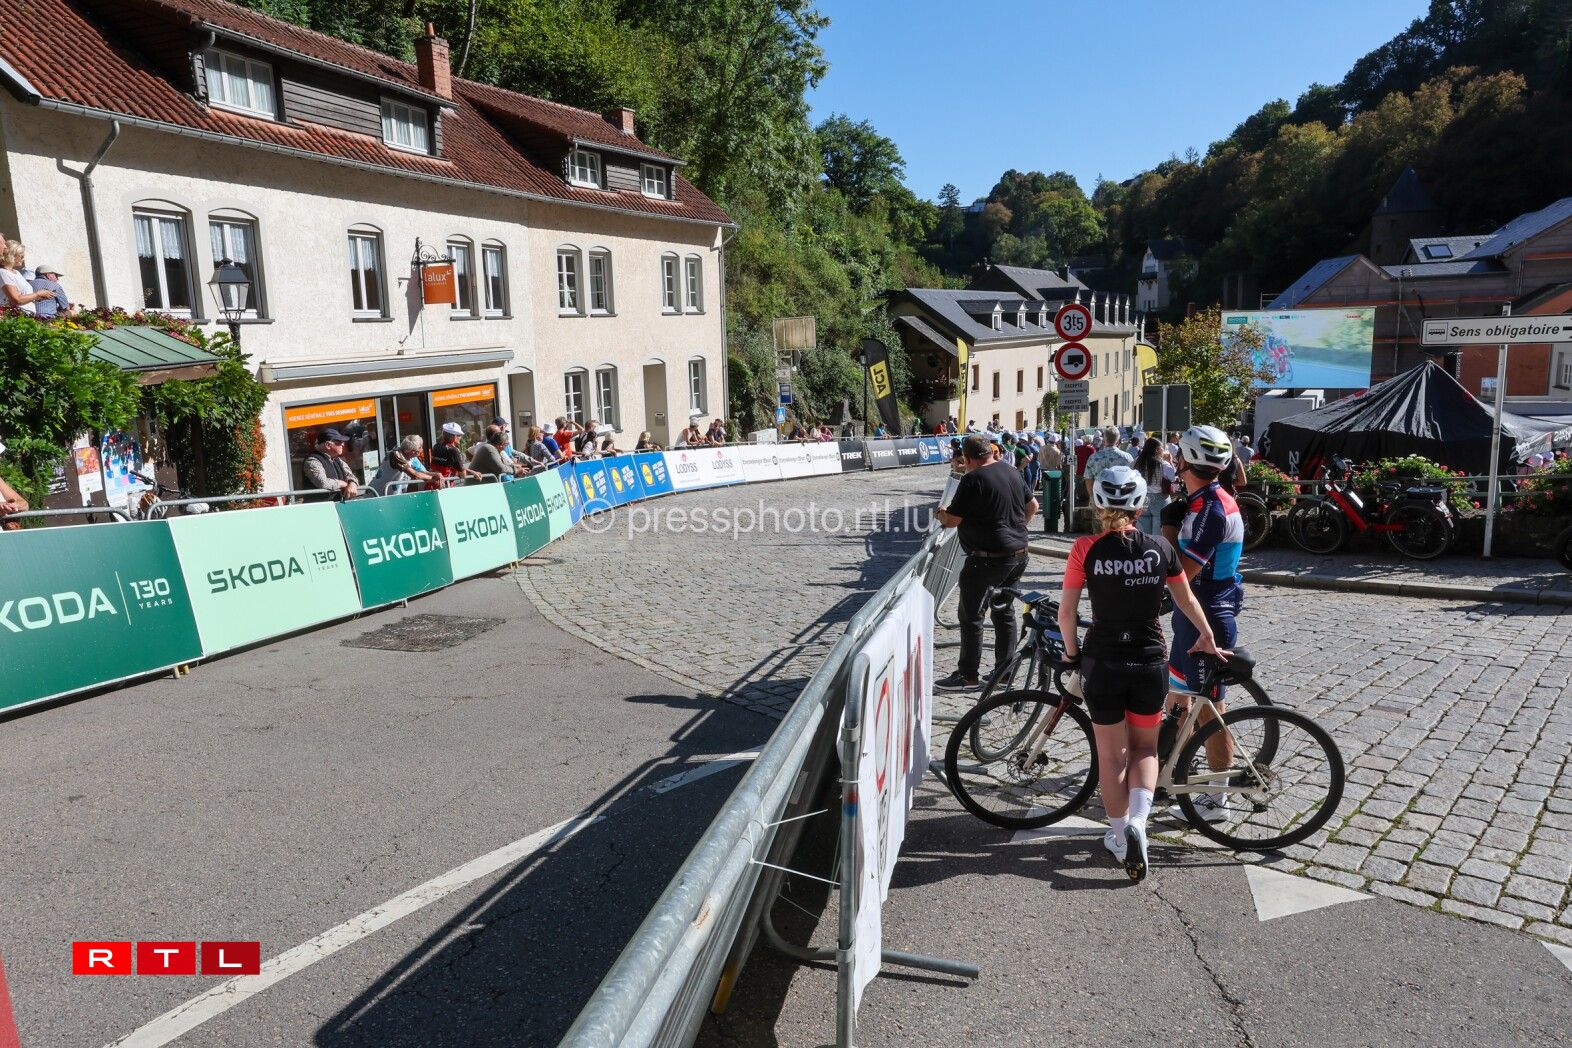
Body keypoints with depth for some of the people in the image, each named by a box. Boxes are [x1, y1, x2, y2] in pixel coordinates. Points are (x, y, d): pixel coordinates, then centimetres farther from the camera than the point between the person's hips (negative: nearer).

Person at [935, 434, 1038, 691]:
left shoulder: (973, 479, -17)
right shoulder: (1010, 470, 8)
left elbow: (952, 520, -16)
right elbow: (1033, 505, 18)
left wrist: (940, 514, 5)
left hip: (988, 559, -8)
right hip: (1018, 554, 8)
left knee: (971, 615, 1)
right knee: (1005, 611, 16)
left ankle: (968, 676, 5)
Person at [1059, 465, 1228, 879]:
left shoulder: (1086, 548, -9)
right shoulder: (1160, 548, -2)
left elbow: (1067, 611, -8)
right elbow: (1187, 600, 12)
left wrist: (1072, 651, 9)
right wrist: (1208, 638, 28)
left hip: (1102, 662, -2)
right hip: (1148, 663, 2)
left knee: (1111, 754, 13)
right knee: (1145, 748, 19)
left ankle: (1119, 834, 22)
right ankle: (1137, 820, 0)